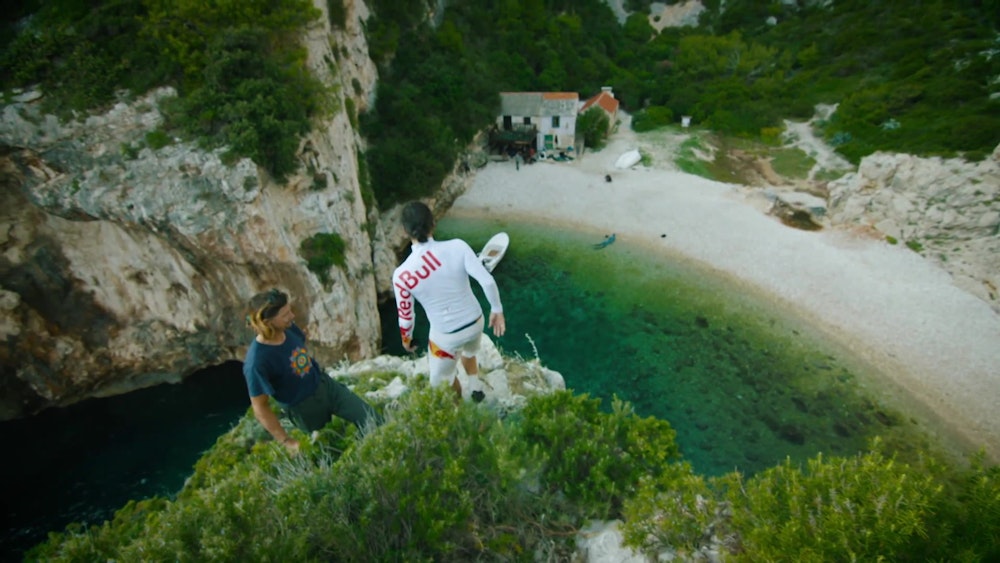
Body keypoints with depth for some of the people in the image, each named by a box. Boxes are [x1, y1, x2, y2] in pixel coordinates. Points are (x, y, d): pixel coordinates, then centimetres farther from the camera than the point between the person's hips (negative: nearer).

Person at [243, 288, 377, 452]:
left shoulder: (289, 327, -14)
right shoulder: (257, 362, -31)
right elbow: (260, 408, -22)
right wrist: (287, 441, -18)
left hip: (326, 384, 5)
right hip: (304, 408, -5)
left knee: (370, 418, 9)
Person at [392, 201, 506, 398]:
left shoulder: (402, 274, -20)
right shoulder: (457, 246, -20)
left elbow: (406, 316, -8)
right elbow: (487, 281, -22)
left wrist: (406, 339, 14)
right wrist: (497, 310, -4)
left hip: (446, 337, -3)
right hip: (475, 323, 3)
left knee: (441, 384, 26)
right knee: (469, 355, 38)